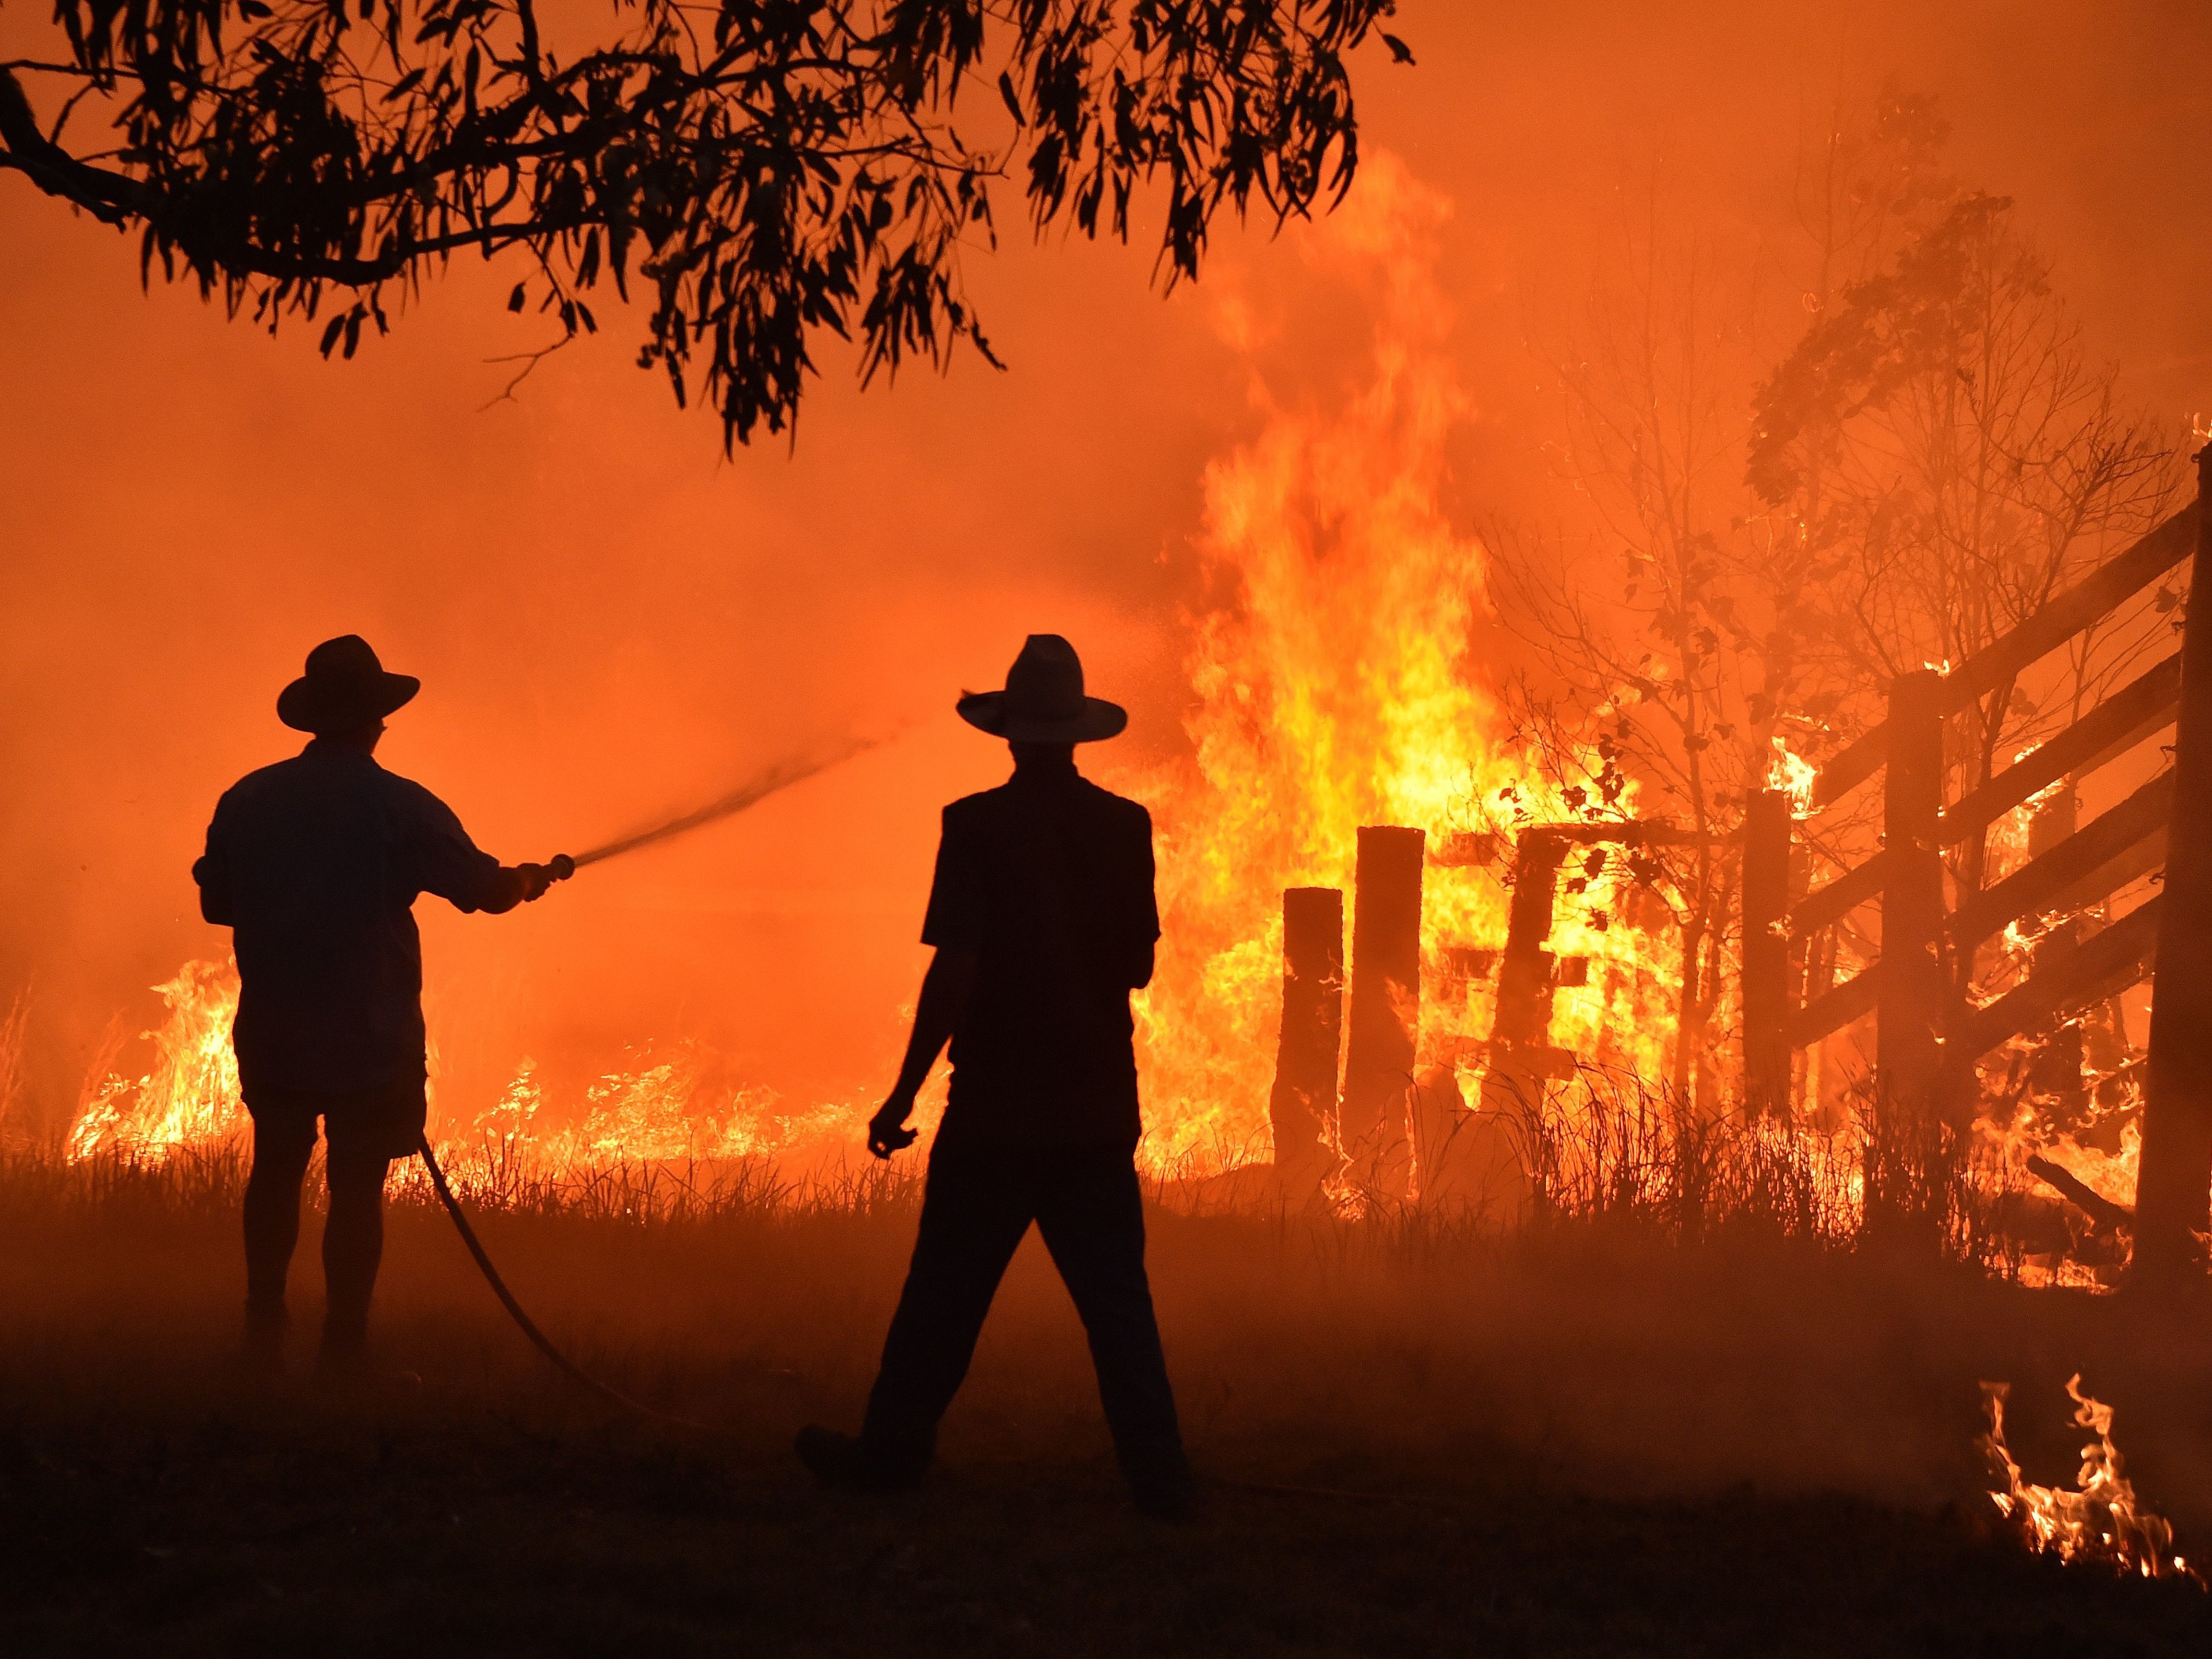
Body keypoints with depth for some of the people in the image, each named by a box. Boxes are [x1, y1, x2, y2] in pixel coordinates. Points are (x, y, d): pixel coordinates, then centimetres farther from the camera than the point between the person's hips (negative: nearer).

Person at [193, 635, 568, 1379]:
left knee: (277, 1169, 20)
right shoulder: (403, 808, -10)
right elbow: (488, 889, -2)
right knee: (356, 1186, 4)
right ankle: (343, 1347, 5)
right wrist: (533, 877, 21)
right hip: (371, 1038, -3)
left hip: (273, 1036, 3)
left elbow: (216, 904, 8)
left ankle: (264, 1331, 22)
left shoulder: (246, 801, -2)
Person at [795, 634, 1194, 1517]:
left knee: (944, 1293, 7)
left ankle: (890, 1454, 16)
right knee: (1116, 1301, 6)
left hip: (996, 1110, -3)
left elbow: (955, 970, -15)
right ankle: (1159, 1477, 2)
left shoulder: (979, 826, -11)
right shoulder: (1124, 827, 1)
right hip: (1099, 1110, 3)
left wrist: (903, 1095, -9)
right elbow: (1139, 966, 9)